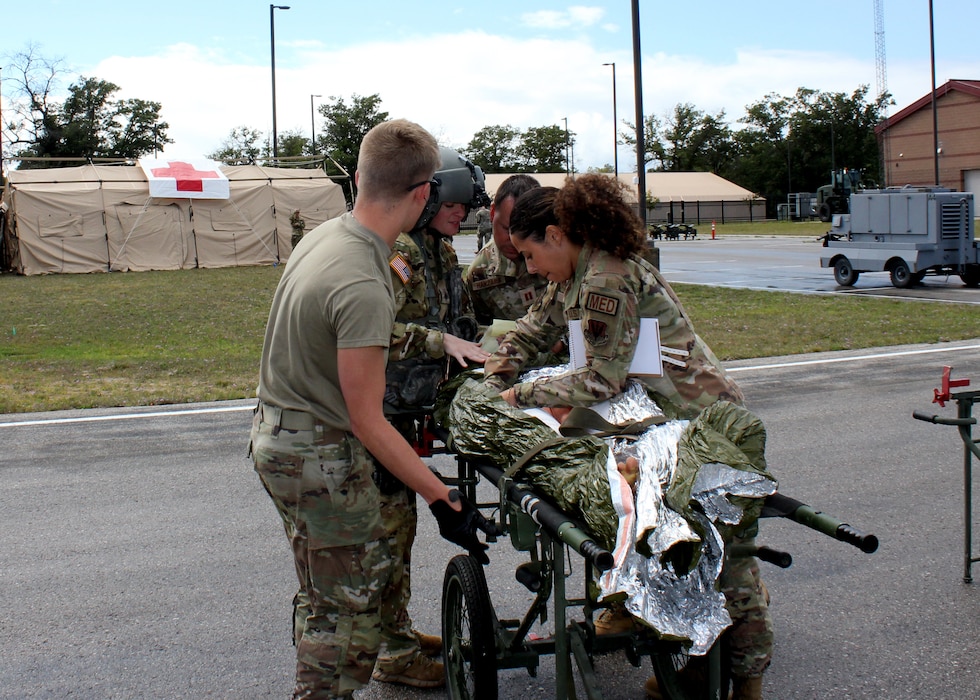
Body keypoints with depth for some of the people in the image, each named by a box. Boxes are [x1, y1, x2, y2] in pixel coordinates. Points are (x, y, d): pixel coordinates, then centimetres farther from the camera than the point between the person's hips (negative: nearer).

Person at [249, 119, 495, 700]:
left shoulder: (325, 235, 1)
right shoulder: (363, 286, -28)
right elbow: (366, 420, -24)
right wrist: (443, 499, -22)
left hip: (276, 431, 10)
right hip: (320, 455, -9)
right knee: (344, 603, 2)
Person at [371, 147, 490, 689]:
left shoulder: (441, 254, 12)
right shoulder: (396, 249, -17)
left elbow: (462, 323, 19)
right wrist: (441, 341, -30)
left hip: (406, 407, 9)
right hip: (377, 406, -9)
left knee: (401, 519, 18)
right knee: (388, 522, -4)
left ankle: (398, 629, 32)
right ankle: (393, 654, 6)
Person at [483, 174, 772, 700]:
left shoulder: (605, 278, -21)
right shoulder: (576, 274, 11)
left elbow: (603, 378, -21)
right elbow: (531, 331, 22)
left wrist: (524, 395, -12)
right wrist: (493, 385, 9)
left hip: (701, 419, -10)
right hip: (661, 413, 10)